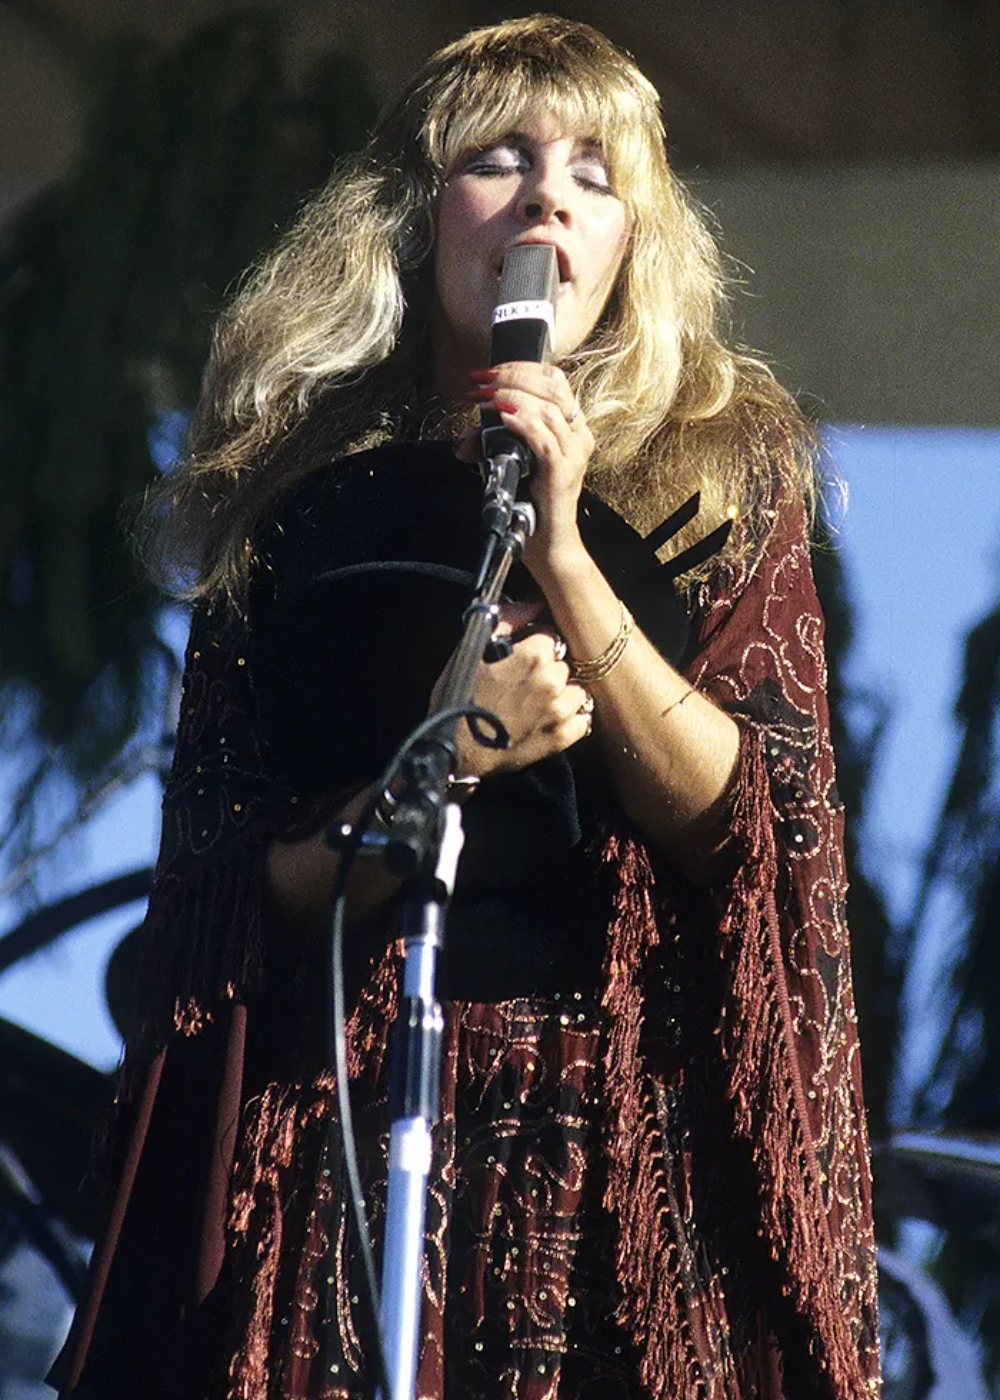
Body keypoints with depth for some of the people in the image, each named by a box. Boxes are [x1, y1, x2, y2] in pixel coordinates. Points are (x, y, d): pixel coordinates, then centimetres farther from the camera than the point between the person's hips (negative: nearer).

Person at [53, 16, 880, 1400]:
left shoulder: (723, 470, 7)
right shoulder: (306, 494, 6)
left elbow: (756, 825, -4)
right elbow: (231, 894, 2)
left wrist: (562, 557, -13)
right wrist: (443, 761, -15)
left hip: (633, 1124, 0)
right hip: (336, 1121, 0)